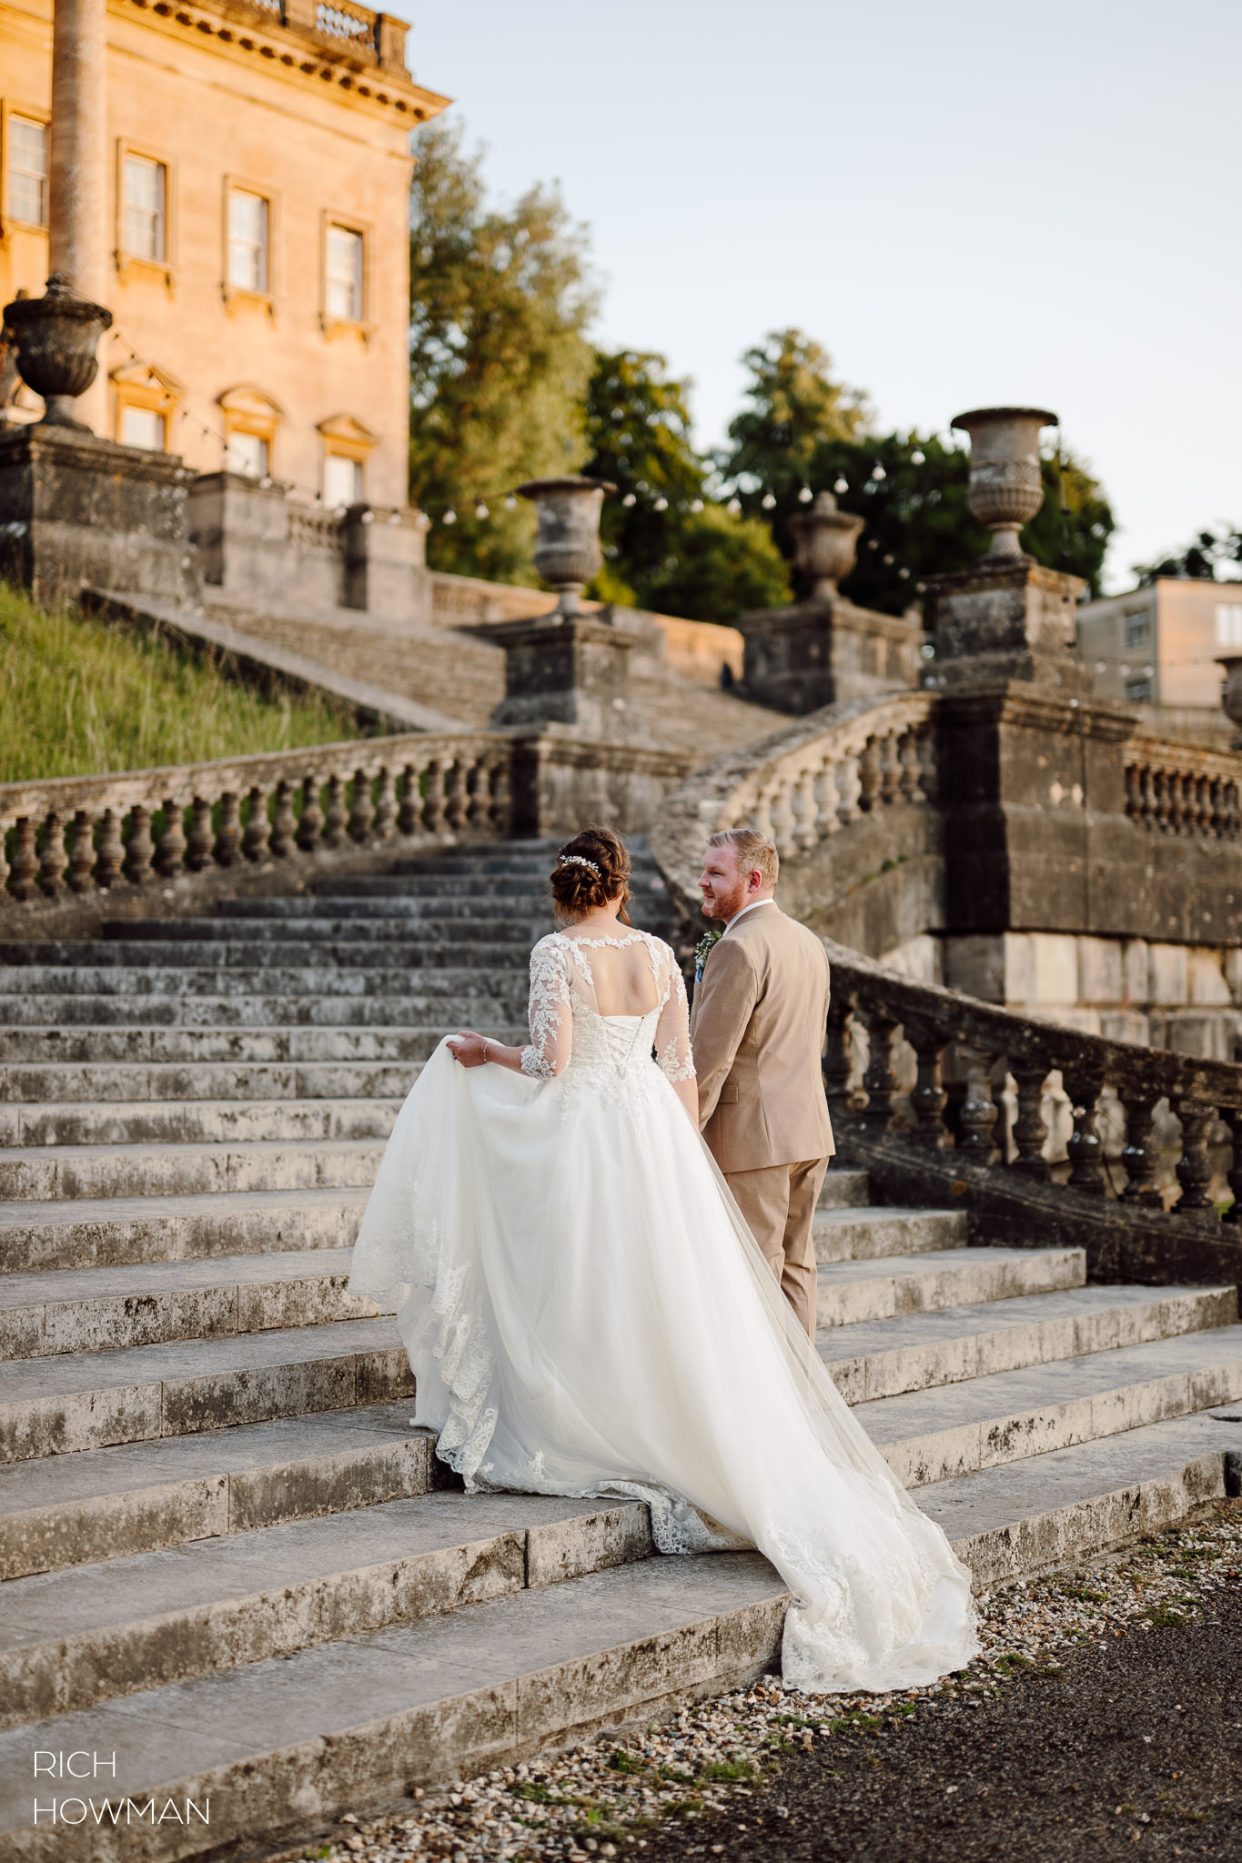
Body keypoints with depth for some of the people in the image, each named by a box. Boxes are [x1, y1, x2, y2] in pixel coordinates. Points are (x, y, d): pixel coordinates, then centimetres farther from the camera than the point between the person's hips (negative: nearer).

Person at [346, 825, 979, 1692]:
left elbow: (550, 1059, -15)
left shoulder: (557, 952, -10)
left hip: (580, 1139, -5)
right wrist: (684, 1156, 15)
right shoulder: (659, 954, 5)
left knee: (585, 1298, 5)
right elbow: (680, 1064, 7)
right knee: (669, 1298, 9)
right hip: (654, 1133, 5)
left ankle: (584, 1436, 9)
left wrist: (485, 1052, 3)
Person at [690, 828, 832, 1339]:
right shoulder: (809, 942, 14)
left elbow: (709, 1058, -18)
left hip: (751, 1137, -9)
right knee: (795, 1264, 13)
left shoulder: (737, 948, -16)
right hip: (810, 1129, 9)